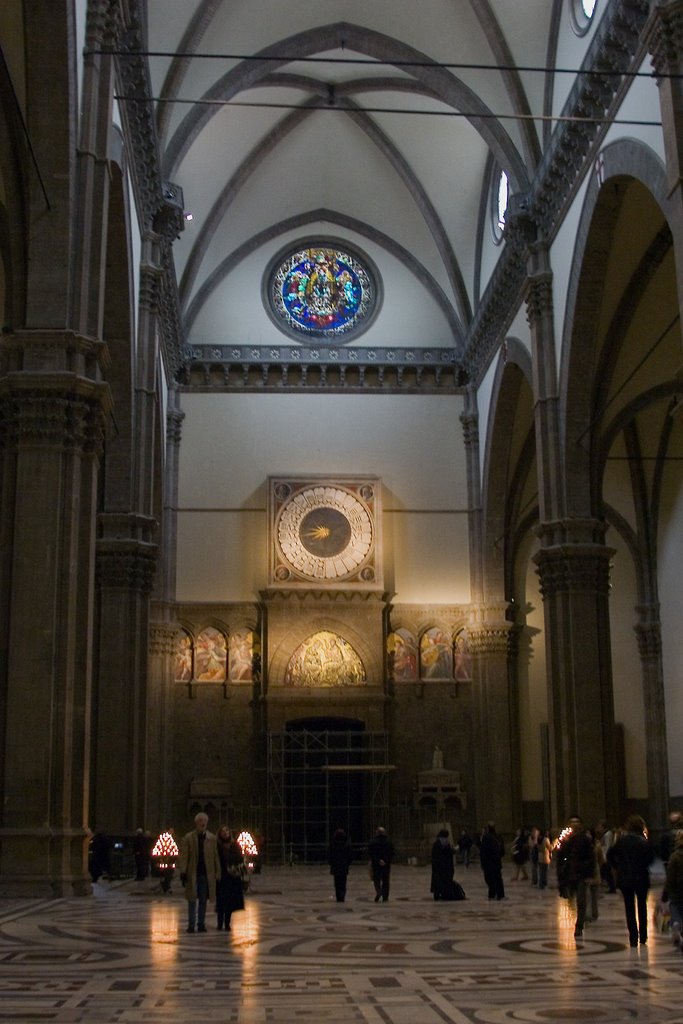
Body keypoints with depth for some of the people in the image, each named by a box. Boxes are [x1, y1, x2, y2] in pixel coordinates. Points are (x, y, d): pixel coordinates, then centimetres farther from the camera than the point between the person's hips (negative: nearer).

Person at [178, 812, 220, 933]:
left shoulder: (211, 838, 6)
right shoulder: (188, 837, 0)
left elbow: (215, 856, 6)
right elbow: (183, 856, -4)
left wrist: (217, 873, 2)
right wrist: (183, 872, -12)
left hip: (206, 874, 2)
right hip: (193, 874, -2)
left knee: (203, 901, 8)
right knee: (192, 900, 3)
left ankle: (201, 924, 15)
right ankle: (191, 924, 9)